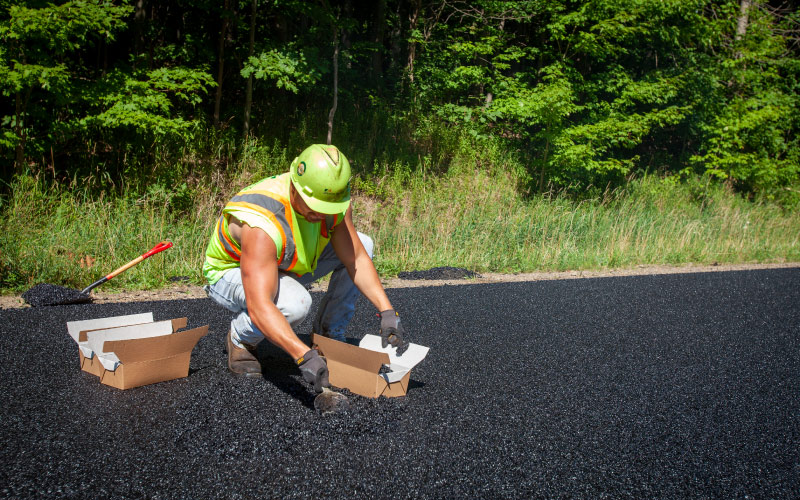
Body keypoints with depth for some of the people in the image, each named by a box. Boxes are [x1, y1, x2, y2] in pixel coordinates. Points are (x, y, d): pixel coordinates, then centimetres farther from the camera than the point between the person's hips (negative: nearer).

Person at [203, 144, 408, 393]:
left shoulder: (333, 199, -21)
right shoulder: (262, 223, -41)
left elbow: (358, 259, -14)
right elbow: (260, 307, -48)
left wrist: (387, 311, -25)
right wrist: (304, 356, -58)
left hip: (283, 265, 7)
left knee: (362, 245, -7)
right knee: (295, 303, -38)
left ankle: (328, 334, 5)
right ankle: (240, 339, -5)